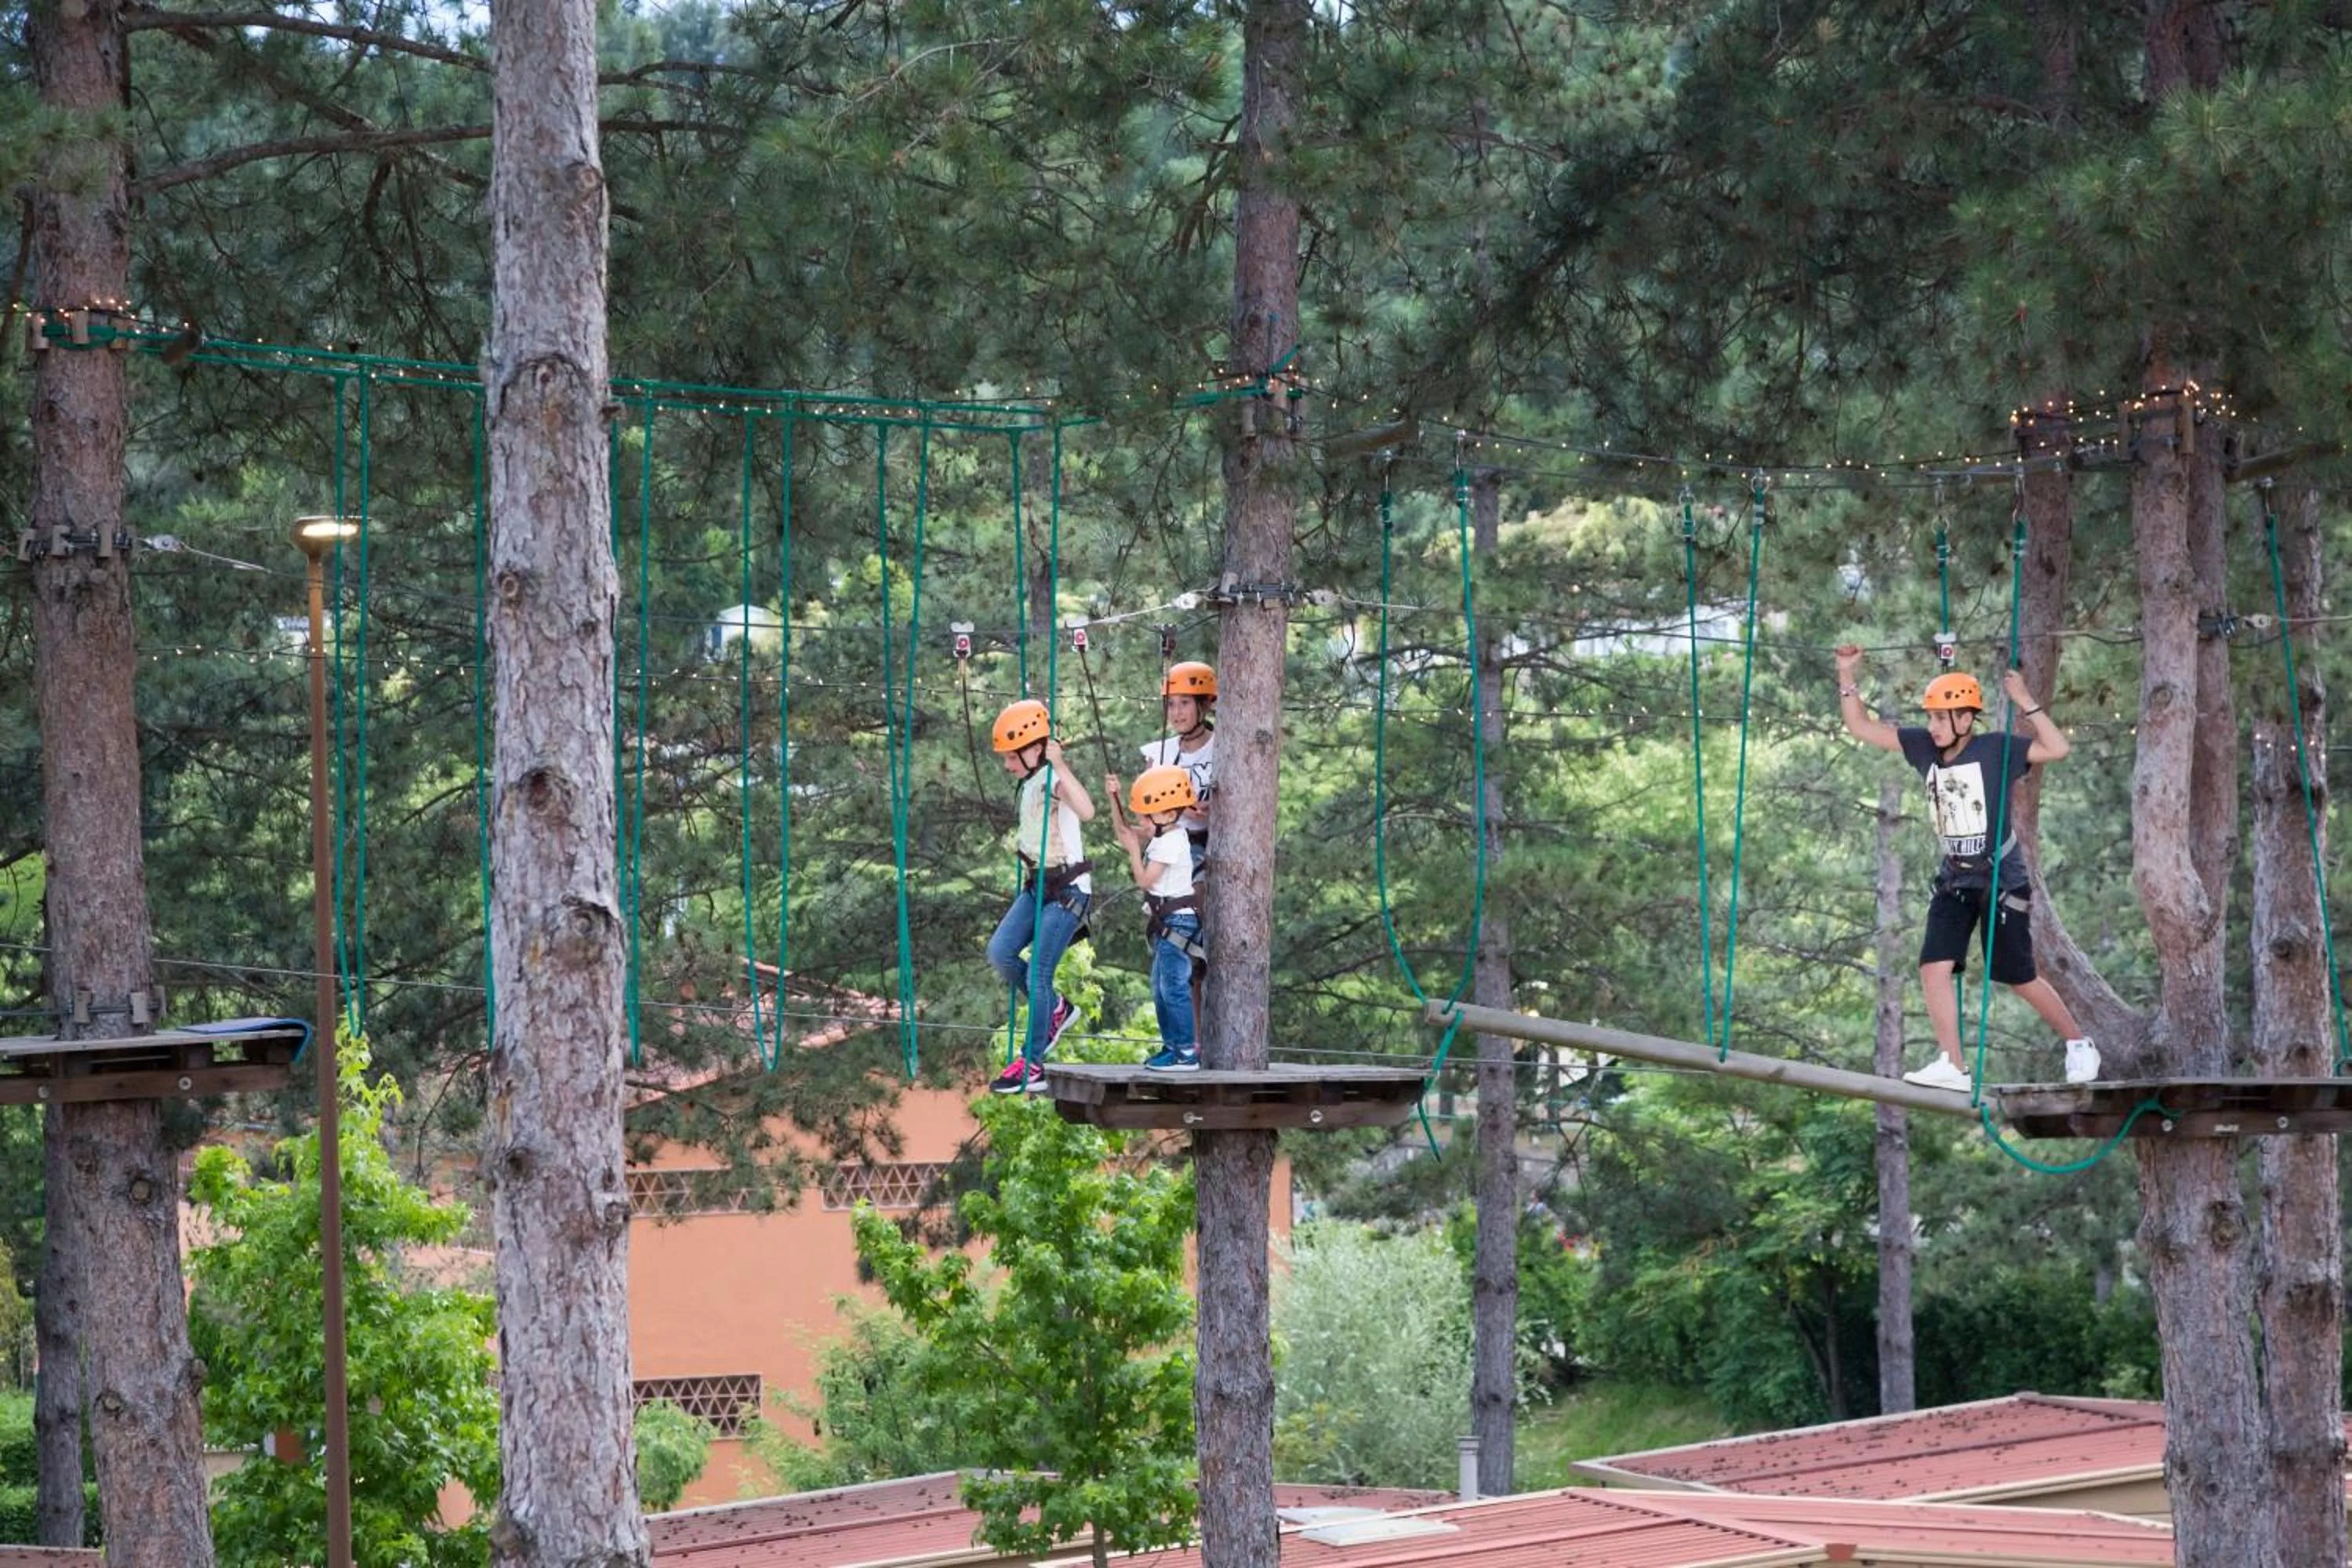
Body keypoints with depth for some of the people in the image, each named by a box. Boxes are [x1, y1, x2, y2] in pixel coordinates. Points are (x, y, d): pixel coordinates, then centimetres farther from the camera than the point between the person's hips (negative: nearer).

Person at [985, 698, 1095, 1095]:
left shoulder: (1056, 779, -16)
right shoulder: (1030, 784, 12)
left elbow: (1086, 811, -39)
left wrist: (1058, 765, -37)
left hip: (1068, 888, -9)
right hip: (1037, 885, 9)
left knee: (1038, 974, -8)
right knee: (1000, 953, -5)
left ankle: (1031, 1066, 0)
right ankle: (1056, 1010, 15)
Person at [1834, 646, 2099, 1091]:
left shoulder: (1996, 750, -13)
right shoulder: (1924, 747, 0)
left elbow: (2058, 749, -24)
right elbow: (1862, 729, 4)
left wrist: (2024, 703, -27)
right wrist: (1847, 677, -5)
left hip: (2002, 881, -5)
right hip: (1955, 879, 5)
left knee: (2019, 978, 2)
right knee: (1934, 968, -9)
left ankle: (2078, 1044, 23)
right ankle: (1952, 1066, -7)